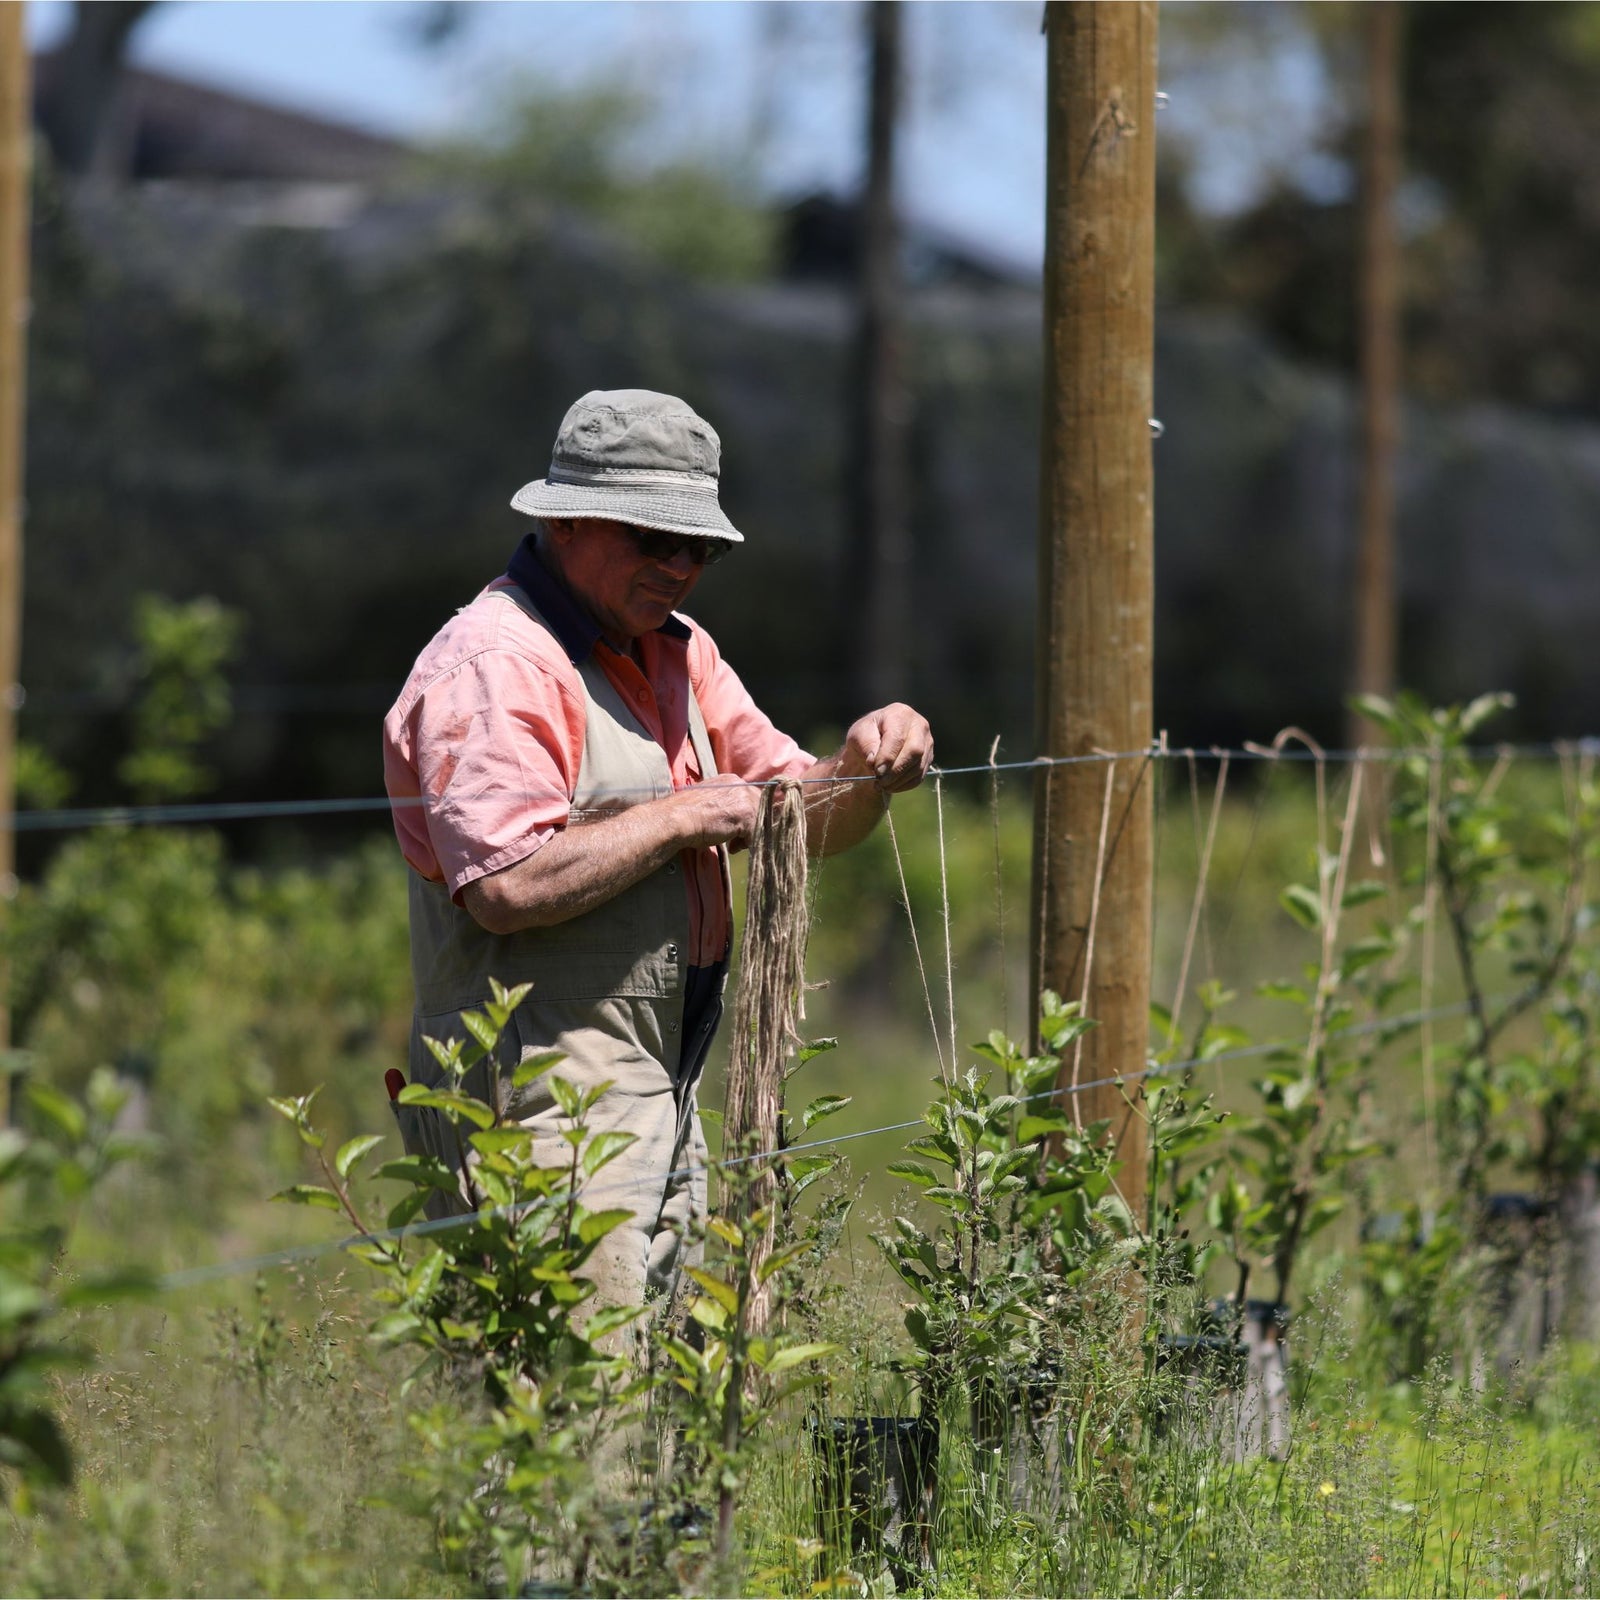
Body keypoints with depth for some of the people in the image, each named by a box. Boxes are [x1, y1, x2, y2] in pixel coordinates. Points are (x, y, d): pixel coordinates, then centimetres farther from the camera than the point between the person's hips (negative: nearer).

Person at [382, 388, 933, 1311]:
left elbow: (805, 822, 22)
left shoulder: (678, 655, 18)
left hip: (662, 1098, 10)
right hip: (542, 1112, -10)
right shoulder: (494, 666, -12)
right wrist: (682, 817, -16)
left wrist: (864, 773, -1)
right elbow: (507, 883, -24)